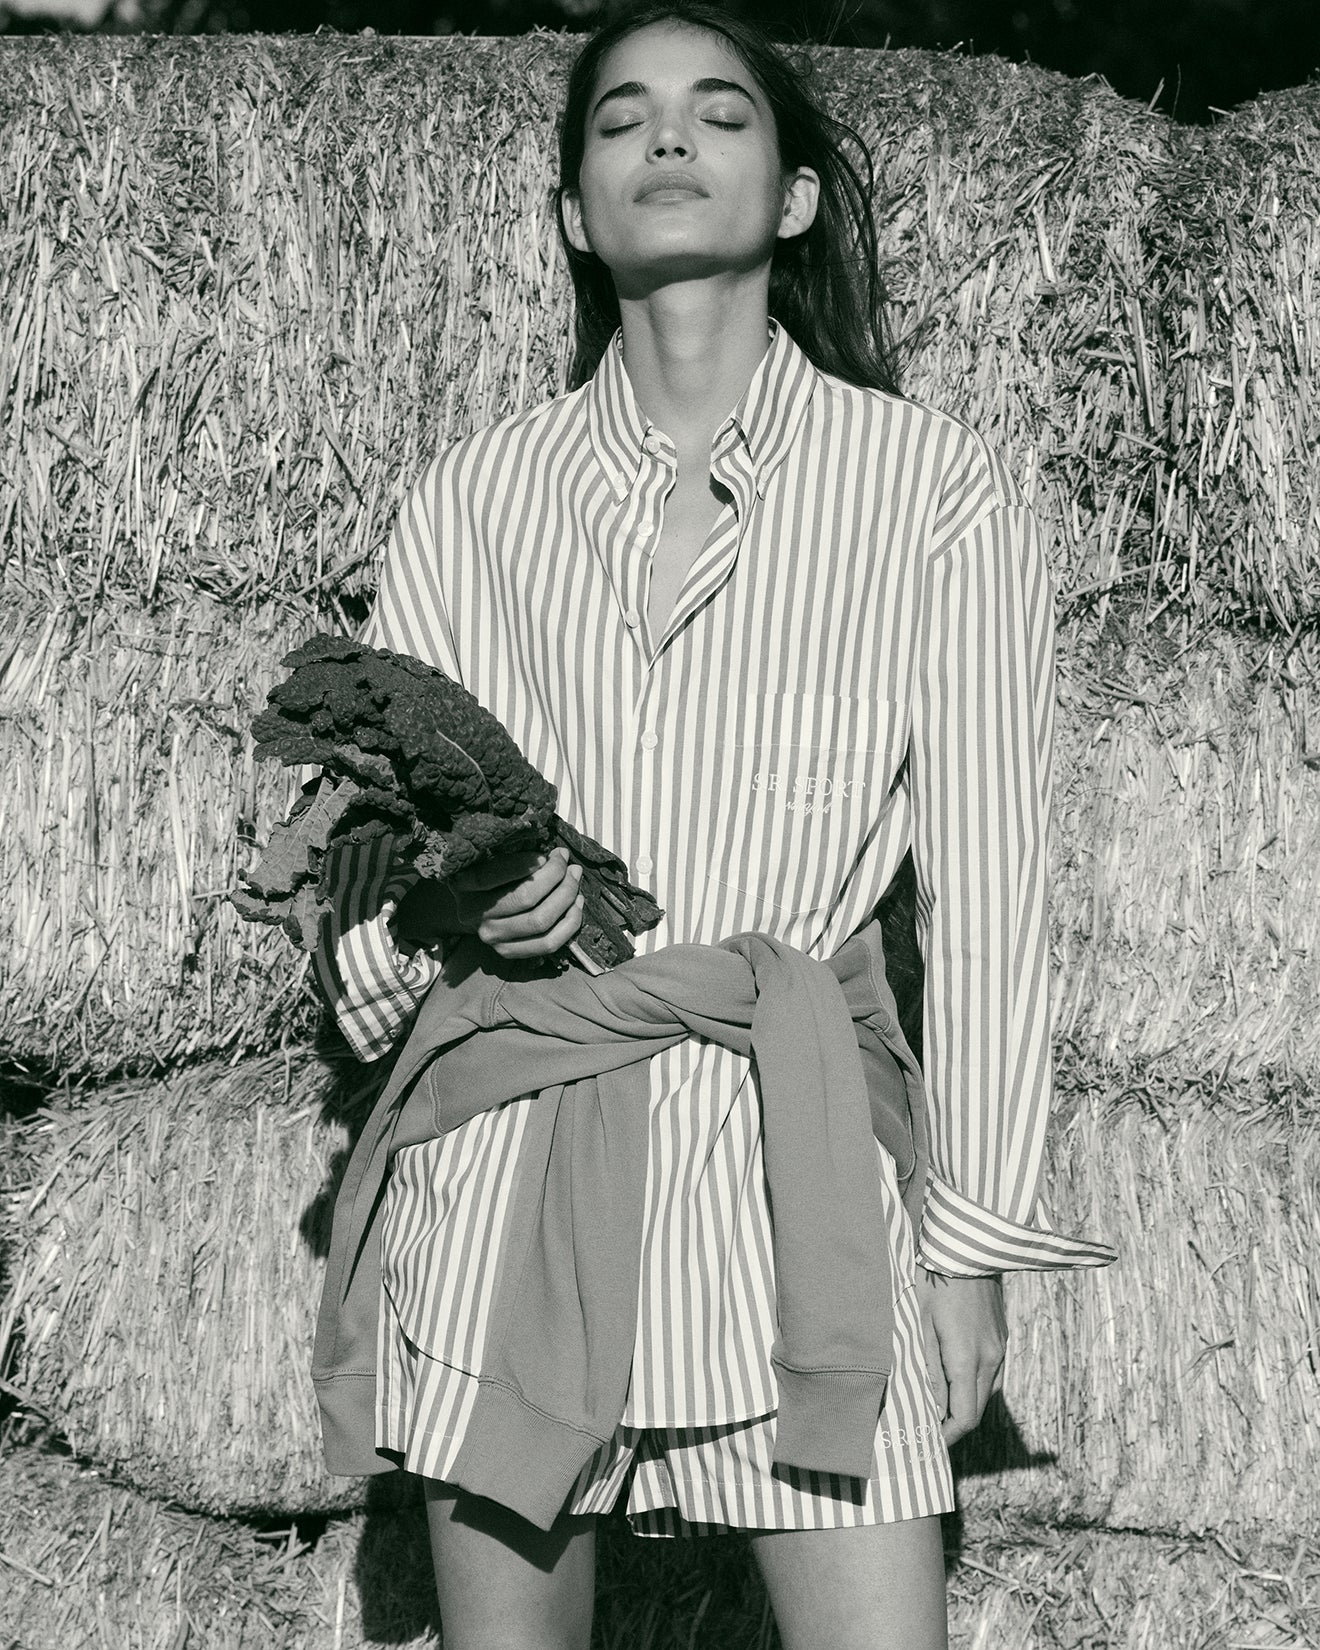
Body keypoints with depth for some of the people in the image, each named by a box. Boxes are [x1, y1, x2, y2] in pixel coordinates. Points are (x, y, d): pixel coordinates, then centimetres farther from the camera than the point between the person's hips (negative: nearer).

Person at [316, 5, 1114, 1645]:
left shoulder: (933, 490, 2)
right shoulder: (472, 495, 8)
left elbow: (985, 890, 3)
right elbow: (353, 867, 13)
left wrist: (969, 1241, 2)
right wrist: (433, 907, -11)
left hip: (788, 1167, -2)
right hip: (507, 1166, 2)